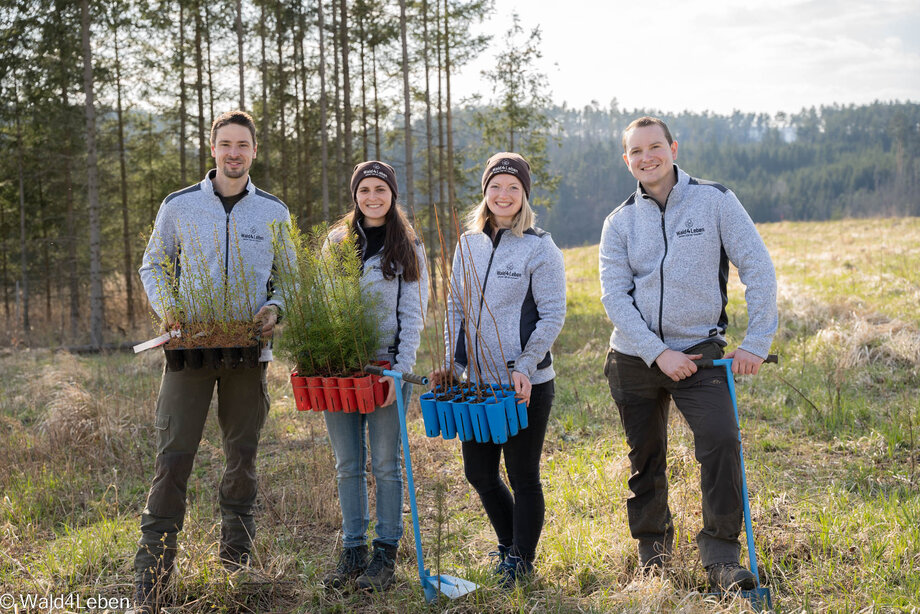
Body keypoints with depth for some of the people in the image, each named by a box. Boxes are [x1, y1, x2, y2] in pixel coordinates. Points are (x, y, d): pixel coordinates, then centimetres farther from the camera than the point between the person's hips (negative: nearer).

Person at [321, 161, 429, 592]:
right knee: (348, 465, 7)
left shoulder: (408, 249, 3)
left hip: (387, 367, -3)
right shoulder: (336, 241, 11)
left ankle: (386, 555, 9)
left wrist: (401, 370, -13)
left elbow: (413, 315, -1)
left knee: (386, 464, 0)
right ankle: (353, 551, 15)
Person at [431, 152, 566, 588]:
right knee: (478, 473, 13)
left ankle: (521, 561, 23)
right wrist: (451, 364, 7)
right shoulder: (468, 244, 10)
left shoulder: (539, 247, -6)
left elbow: (553, 315, -9)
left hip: (526, 384, -5)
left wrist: (525, 366, -17)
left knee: (522, 475, 5)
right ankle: (508, 542, 37)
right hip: (478, 382, 6)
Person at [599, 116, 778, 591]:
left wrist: (756, 342, -8)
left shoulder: (714, 200, -2)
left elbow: (758, 269, -3)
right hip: (635, 356, 2)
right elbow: (614, 296, -4)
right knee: (645, 458, 11)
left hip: (700, 349, -2)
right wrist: (658, 354, -14)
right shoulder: (619, 222, 4)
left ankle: (721, 554, -8)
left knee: (721, 441, -21)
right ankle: (653, 546, 30)